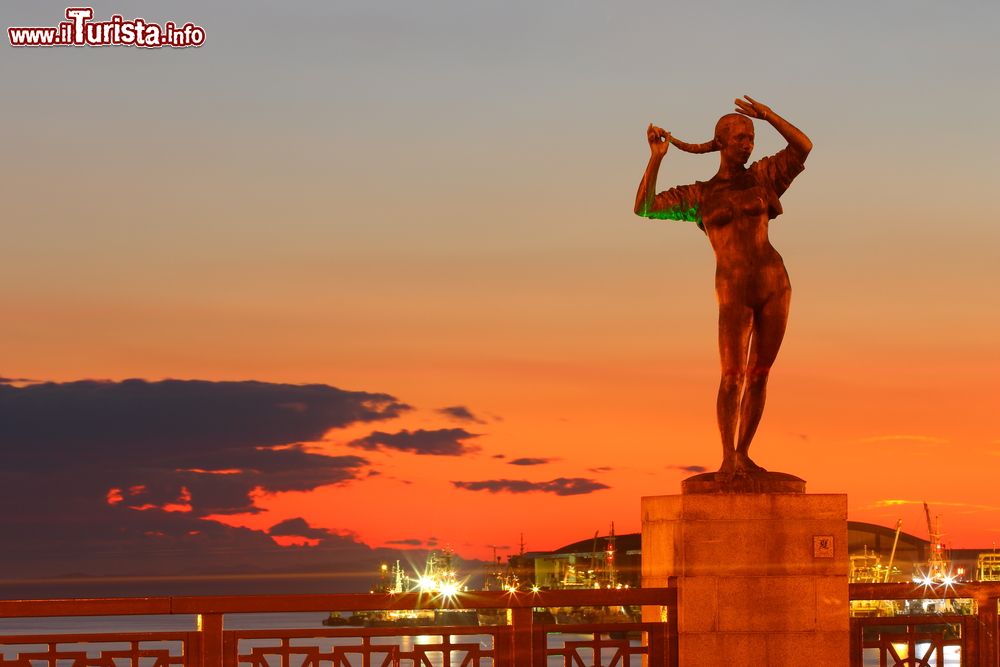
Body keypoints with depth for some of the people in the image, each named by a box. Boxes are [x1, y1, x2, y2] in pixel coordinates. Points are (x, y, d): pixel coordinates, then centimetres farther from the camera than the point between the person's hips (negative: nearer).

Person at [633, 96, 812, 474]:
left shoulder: (761, 176, 12)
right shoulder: (699, 195, 8)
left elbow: (803, 147, -1)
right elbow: (643, 208, -2)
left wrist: (768, 116, -11)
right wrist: (657, 157, -6)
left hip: (774, 284, 3)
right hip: (734, 292, -3)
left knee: (759, 374, 3)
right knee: (733, 375, -13)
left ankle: (743, 454, 10)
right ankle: (728, 456, -8)